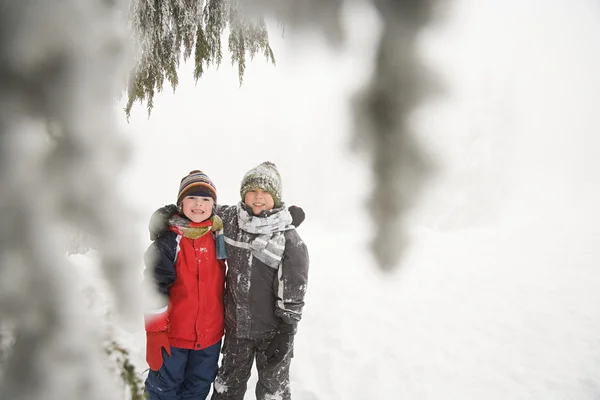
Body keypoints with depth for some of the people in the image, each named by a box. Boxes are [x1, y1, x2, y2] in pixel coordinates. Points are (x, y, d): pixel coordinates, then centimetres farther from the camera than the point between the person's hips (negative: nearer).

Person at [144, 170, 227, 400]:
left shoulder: (221, 235, -1)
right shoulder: (168, 241, -13)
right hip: (173, 334, -4)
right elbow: (154, 289, -14)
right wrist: (155, 332, -15)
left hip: (210, 333, 4)